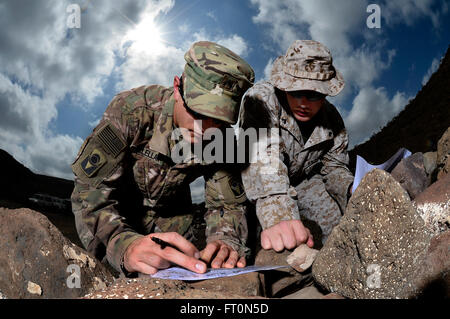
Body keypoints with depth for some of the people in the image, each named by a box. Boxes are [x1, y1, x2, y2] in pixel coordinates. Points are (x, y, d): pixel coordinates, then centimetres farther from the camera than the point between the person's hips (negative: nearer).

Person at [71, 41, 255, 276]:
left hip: (171, 214, 3)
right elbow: (91, 192, -36)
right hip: (119, 211, -2)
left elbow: (227, 202, -16)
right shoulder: (130, 112, -33)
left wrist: (225, 240, -39)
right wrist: (125, 245, -55)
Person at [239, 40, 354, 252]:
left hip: (303, 182, 5)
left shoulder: (332, 119, -11)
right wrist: (278, 217, -62)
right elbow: (262, 157, -47)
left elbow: (334, 168, 0)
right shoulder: (262, 98, -31)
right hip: (257, 190, -4)